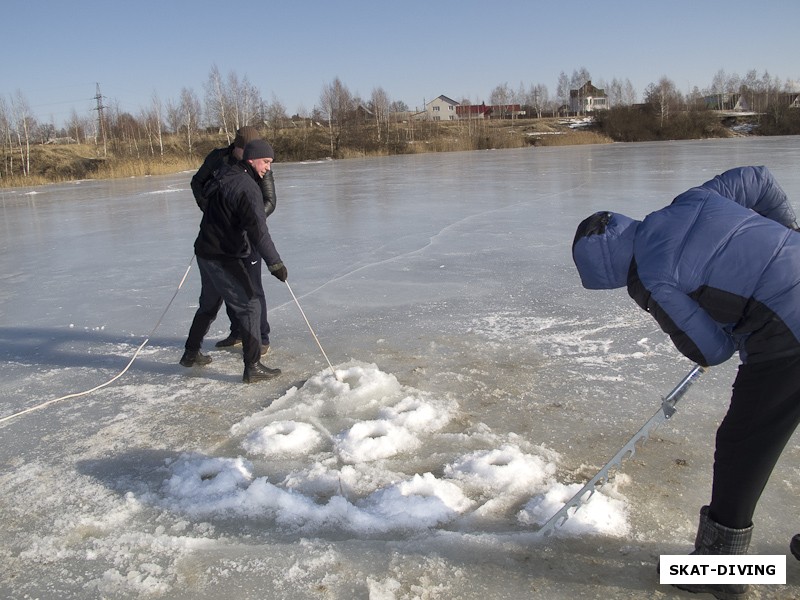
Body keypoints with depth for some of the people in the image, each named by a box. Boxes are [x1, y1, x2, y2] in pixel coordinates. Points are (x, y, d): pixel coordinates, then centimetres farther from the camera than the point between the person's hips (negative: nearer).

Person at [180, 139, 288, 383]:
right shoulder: (247, 187, -19)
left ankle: (191, 353, 37)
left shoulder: (224, 176, 10)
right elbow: (257, 230, -27)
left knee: (209, 304, 24)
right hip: (222, 257, -10)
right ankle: (253, 367, -5)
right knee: (249, 306, -5)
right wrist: (275, 262, -27)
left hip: (206, 251, 10)